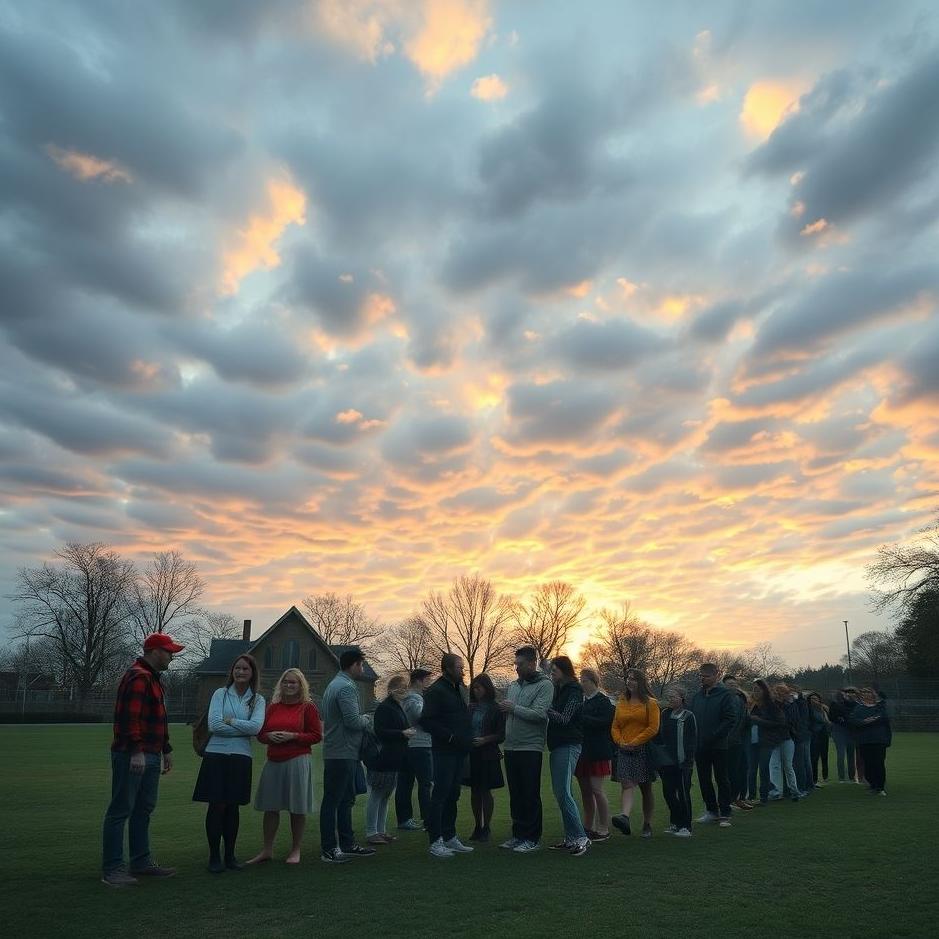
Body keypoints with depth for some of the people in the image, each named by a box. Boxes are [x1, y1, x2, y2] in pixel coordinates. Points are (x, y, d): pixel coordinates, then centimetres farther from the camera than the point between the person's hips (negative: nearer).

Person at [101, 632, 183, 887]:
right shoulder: (138, 677, -14)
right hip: (132, 757, -10)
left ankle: (141, 862, 24)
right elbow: (130, 716, -24)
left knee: (144, 810, 15)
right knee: (121, 811, -3)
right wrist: (136, 751, -28)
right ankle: (112, 870, 4)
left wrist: (166, 750, 26)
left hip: (151, 756, 10)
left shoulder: (152, 678, 19)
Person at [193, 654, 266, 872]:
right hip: (216, 755, -2)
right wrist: (244, 729, -8)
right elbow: (214, 725, -10)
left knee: (233, 806, 8)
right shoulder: (220, 694, 2)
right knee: (217, 805, -1)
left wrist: (230, 720, -10)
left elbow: (256, 727, -10)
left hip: (241, 757, 2)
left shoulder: (258, 700, 6)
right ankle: (214, 856, 10)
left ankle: (230, 855, 20)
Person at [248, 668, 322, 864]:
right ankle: (267, 850, 21)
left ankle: (295, 851, 16)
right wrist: (269, 736, -7)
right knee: (270, 807, 9)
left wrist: (293, 736, -15)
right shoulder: (273, 707, 11)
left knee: (297, 808, 3)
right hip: (273, 762, 4)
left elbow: (317, 735, -4)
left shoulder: (308, 707, -1)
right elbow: (260, 733, 16)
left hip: (297, 761, -4)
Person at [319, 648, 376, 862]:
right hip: (343, 754, -10)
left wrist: (361, 720, 13)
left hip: (335, 753, 10)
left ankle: (347, 844, 23)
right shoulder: (347, 687, -16)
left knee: (346, 799, 16)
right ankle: (328, 850, 3)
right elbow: (353, 720, -23)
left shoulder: (334, 684, 17)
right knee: (333, 800, -3)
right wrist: (365, 719, -3)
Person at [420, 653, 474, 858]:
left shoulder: (458, 689, 16)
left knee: (452, 795, 14)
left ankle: (450, 837, 23)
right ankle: (436, 841, 3)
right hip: (444, 751, -9)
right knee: (440, 794, -4)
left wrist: (467, 738, 10)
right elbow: (426, 721, -18)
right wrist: (450, 736, -20)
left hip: (458, 751, 9)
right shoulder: (435, 691, -12)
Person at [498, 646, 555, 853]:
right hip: (511, 747, 6)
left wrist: (513, 708, -12)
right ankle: (518, 834, 23)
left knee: (531, 795, 1)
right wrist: (502, 708, 0)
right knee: (515, 795, 12)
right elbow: (505, 713, 22)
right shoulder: (512, 685, 13)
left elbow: (539, 714, -19)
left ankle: (532, 838, 11)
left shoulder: (544, 685, -7)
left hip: (530, 747, -6)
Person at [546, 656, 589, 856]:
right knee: (559, 792, 8)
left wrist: (544, 709, -22)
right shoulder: (559, 690, 16)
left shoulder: (574, 691, -8)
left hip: (568, 746, -9)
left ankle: (581, 837, -10)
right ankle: (571, 839, 13)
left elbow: (564, 718, -17)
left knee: (563, 793, -14)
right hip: (558, 746, 9)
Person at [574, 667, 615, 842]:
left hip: (597, 753, -7)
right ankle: (588, 827, 21)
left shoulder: (604, 701, -7)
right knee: (585, 791, 12)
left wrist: (581, 718, -20)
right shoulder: (580, 700, 12)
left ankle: (604, 829, 4)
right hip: (582, 752, 7)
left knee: (597, 790, -5)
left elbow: (603, 722, -19)